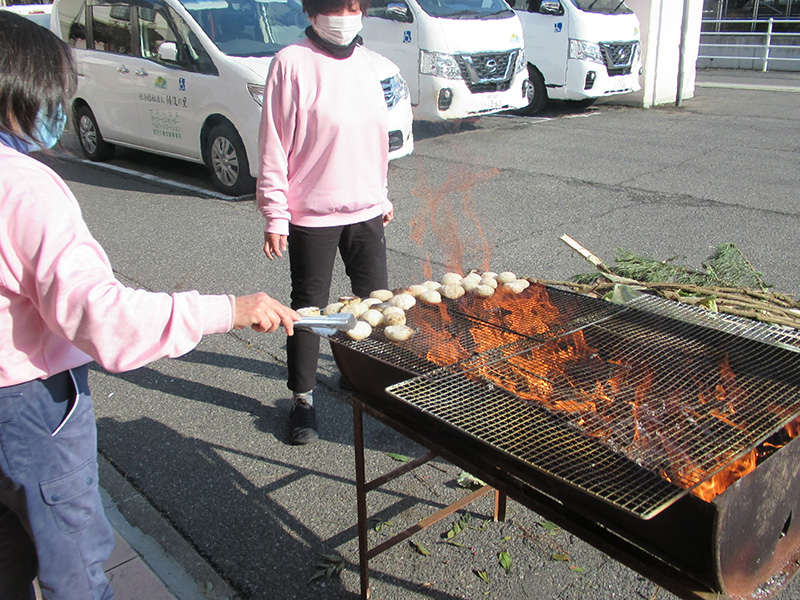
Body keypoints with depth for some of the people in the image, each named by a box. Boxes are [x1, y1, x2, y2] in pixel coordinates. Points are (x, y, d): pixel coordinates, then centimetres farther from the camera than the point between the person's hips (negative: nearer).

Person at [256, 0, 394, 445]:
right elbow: (274, 146, -9)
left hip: (366, 209, 6)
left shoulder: (365, 60, 9)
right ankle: (303, 399, 21)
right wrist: (276, 216, -11)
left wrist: (382, 194, 19)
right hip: (312, 212, -5)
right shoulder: (293, 62, -9)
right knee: (310, 307, 5)